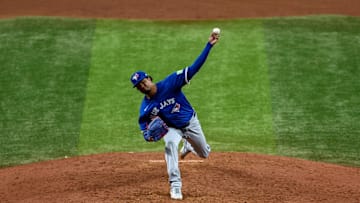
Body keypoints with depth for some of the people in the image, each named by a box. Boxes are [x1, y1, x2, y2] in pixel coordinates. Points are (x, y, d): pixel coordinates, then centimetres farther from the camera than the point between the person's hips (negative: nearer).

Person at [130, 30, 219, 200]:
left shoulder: (169, 83, -29)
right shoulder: (145, 109, -21)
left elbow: (193, 69, -34)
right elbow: (144, 130, -12)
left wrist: (209, 45, -43)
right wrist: (149, 136, -39)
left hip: (191, 123, 1)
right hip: (172, 128, 0)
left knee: (204, 154, 16)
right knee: (170, 144, -34)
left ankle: (188, 145, 55)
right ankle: (175, 185, -26)